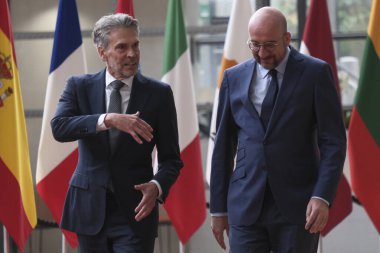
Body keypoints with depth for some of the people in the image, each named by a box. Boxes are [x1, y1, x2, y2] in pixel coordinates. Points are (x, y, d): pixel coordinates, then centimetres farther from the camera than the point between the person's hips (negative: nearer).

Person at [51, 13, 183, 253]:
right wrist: (108, 120, -29)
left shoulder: (158, 93, 0)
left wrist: (157, 186, -19)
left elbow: (171, 158, 2)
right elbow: (59, 127, -16)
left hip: (135, 212, -2)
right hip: (90, 208, 2)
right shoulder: (80, 86, 3)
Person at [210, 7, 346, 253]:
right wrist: (218, 208, 11)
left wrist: (323, 197, -16)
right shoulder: (234, 77, 9)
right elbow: (224, 145, 12)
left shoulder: (316, 73, 0)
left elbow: (333, 141, -3)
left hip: (297, 205, -2)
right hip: (246, 206, 2)